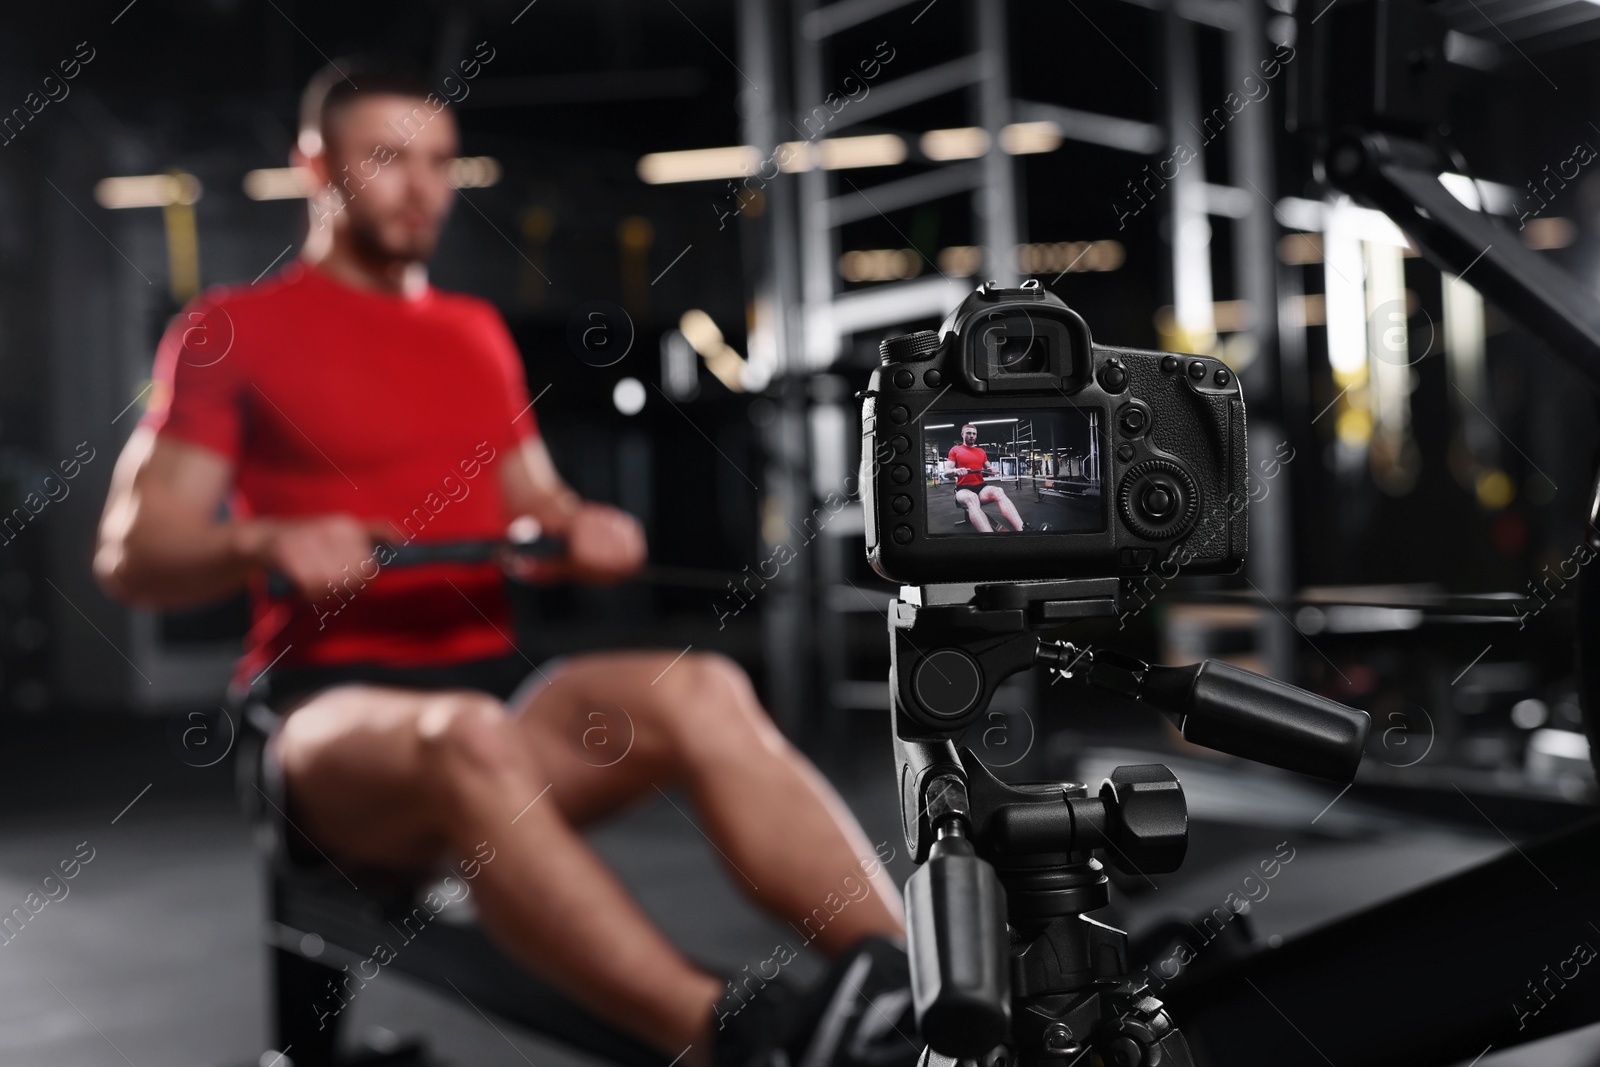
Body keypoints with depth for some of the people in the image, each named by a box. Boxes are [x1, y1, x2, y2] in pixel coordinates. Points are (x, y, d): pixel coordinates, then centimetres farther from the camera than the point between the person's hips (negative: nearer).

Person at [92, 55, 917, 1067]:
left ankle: (909, 981, -41)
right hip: (332, 702, -4)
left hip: (492, 674, 5)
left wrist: (582, 526, 1)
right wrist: (266, 543, -21)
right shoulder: (231, 330, 4)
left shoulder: (478, 331, 19)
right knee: (467, 739, -40)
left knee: (702, 690, -26)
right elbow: (131, 555, 0)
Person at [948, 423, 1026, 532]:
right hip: (963, 489, -4)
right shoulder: (955, 450, 9)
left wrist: (991, 470, -1)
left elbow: (988, 469, 25)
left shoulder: (981, 452, 20)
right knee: (972, 498, -43)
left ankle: (1022, 530, -55)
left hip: (981, 487, 4)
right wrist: (956, 471, -22)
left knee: (998, 491, -33)